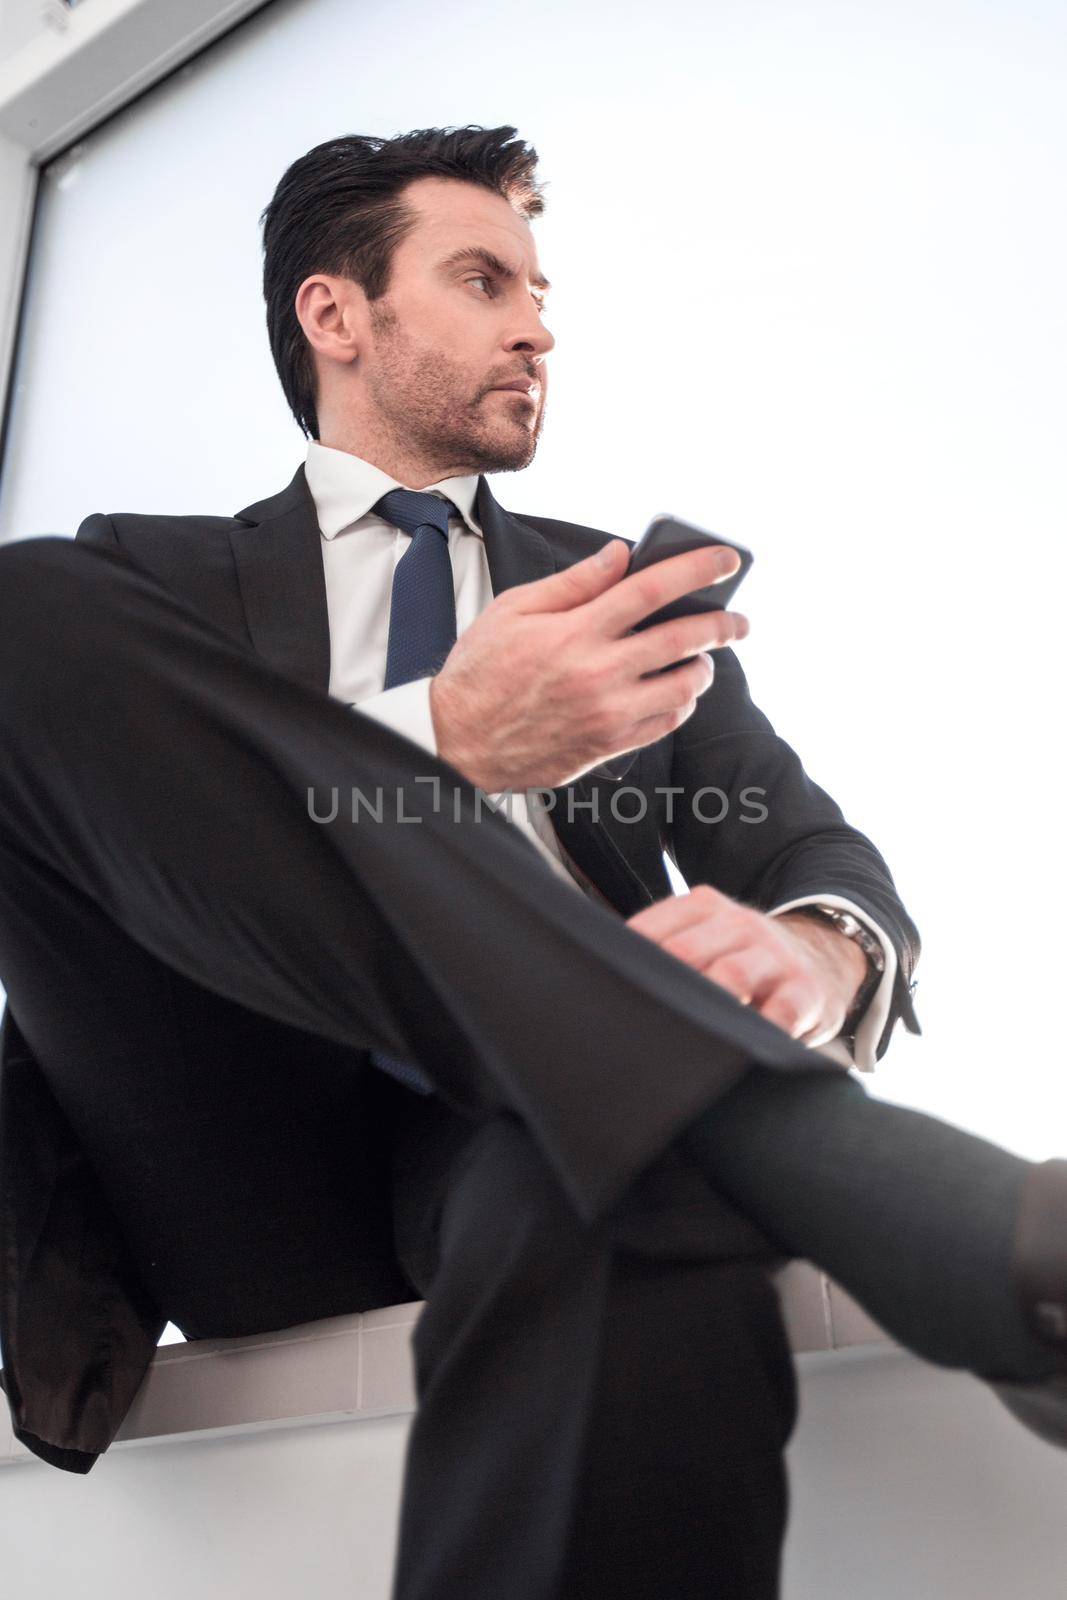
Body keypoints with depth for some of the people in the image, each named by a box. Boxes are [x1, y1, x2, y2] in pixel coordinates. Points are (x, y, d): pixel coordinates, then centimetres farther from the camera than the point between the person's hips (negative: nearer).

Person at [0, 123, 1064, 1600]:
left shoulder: (625, 590, 23)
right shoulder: (146, 590, 15)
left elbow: (825, 855, 12)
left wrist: (819, 952, -15)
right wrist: (443, 741, -17)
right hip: (254, 1188, 4)